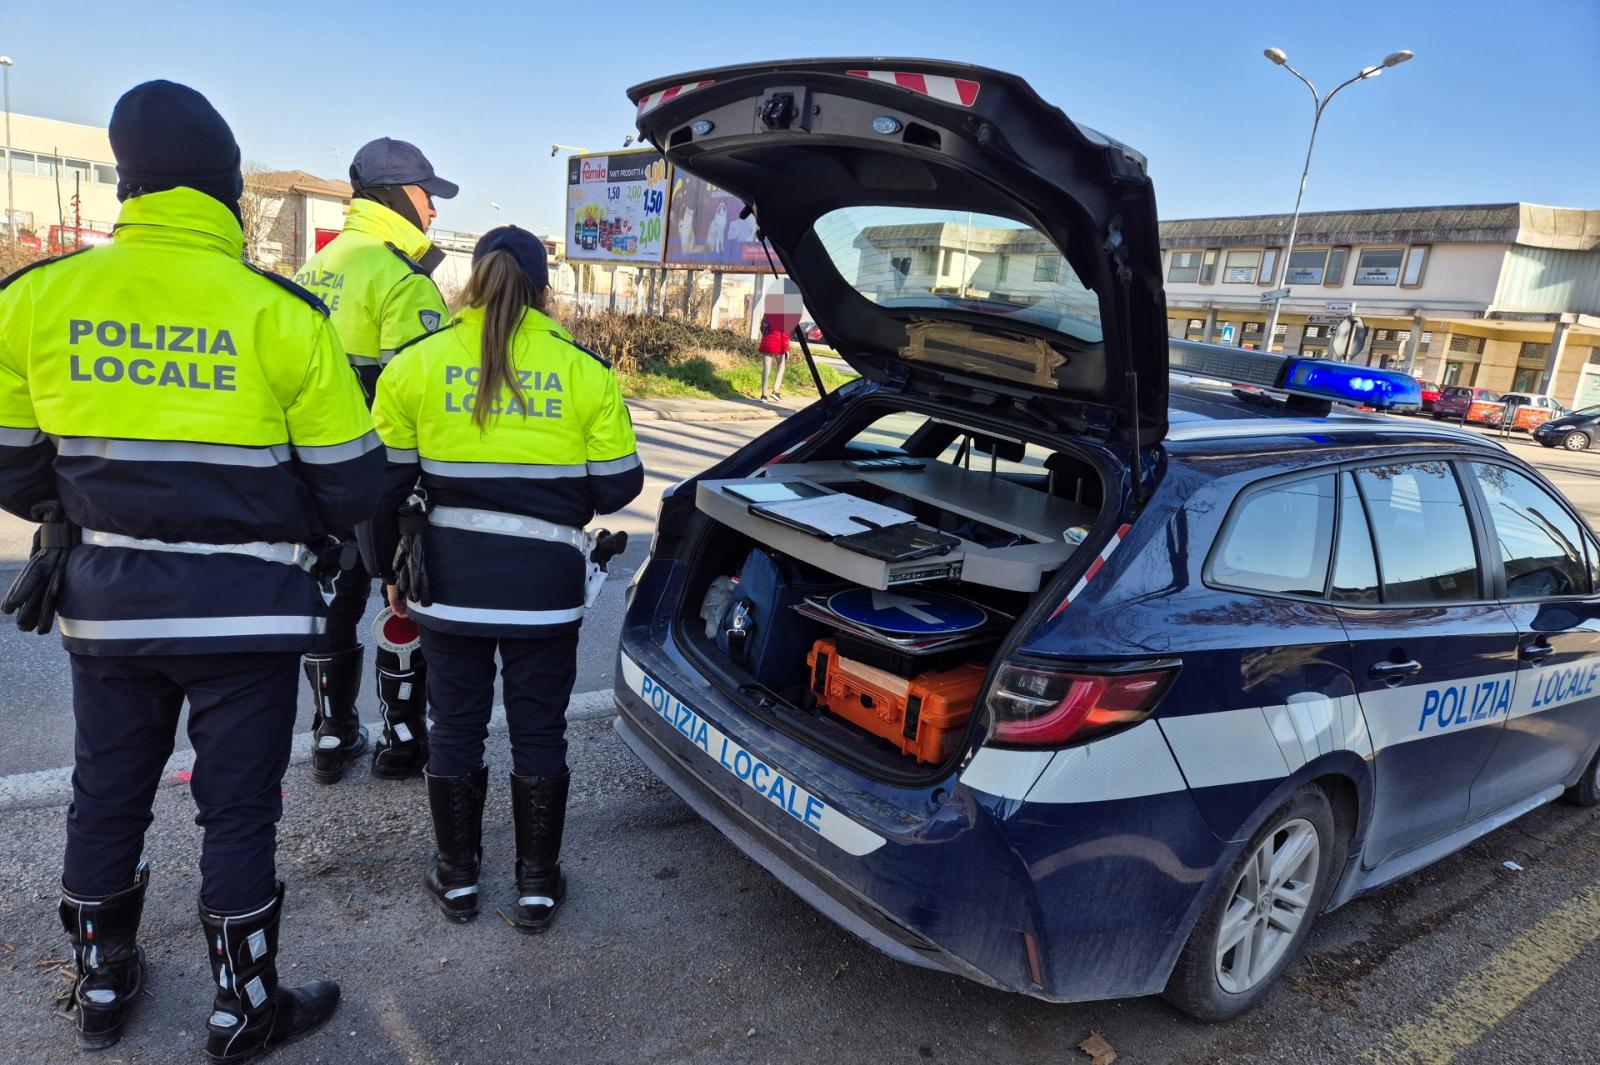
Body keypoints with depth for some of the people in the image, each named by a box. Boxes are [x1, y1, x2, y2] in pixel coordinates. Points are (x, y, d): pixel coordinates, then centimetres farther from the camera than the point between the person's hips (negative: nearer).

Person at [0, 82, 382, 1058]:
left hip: (106, 602, 4)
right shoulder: (281, 314, -13)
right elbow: (351, 484, -8)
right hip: (244, 609, -3)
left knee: (107, 796, 21)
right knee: (239, 811, 10)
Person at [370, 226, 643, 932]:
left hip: (451, 576, 1)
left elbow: (386, 482, 3)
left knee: (455, 726, 15)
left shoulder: (416, 365, 0)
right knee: (539, 732, 11)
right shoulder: (584, 371, -2)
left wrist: (390, 570, 16)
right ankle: (537, 886, 24)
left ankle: (457, 878, 30)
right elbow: (617, 485, -1)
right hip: (546, 581, -1)